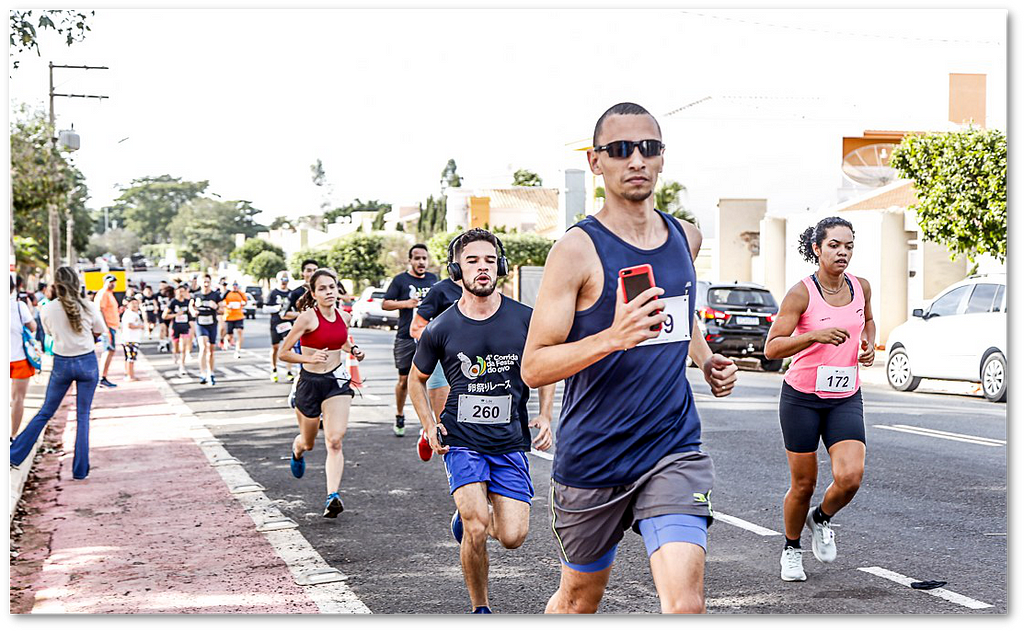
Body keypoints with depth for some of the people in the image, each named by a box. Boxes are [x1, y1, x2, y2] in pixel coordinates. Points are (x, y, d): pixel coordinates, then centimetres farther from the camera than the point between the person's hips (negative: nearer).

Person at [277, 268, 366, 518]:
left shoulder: (343, 317, 2)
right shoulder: (308, 317, -13)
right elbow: (283, 353, -11)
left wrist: (353, 350, 4)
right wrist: (309, 358, -25)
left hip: (337, 381, 2)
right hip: (310, 382, -2)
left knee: (335, 441, -15)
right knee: (308, 442, 18)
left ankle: (332, 496, -19)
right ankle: (297, 450, 55)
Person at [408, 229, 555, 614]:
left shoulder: (525, 320, -3)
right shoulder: (441, 329, -4)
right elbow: (417, 379, 13)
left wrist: (545, 416, 2)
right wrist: (429, 425, 1)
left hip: (511, 442, 2)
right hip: (461, 441, -2)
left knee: (512, 537, -4)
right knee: (476, 532, -17)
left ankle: (470, 515, 30)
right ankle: (480, 607, 6)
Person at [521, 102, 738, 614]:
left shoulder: (686, 237, 6)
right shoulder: (578, 249, -12)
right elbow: (533, 367, -15)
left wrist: (706, 359, 8)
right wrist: (612, 339, -30)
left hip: (674, 453, 3)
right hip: (592, 457, -3)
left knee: (685, 602, -15)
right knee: (579, 598, 16)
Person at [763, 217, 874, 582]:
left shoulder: (861, 287, 2)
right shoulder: (801, 293, -13)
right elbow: (771, 348, -16)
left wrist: (869, 345, 4)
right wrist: (814, 335, -29)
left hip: (846, 399, 3)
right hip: (802, 398, -3)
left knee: (850, 477, -15)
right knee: (803, 484, 5)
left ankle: (822, 518, 18)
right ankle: (791, 549, 31)